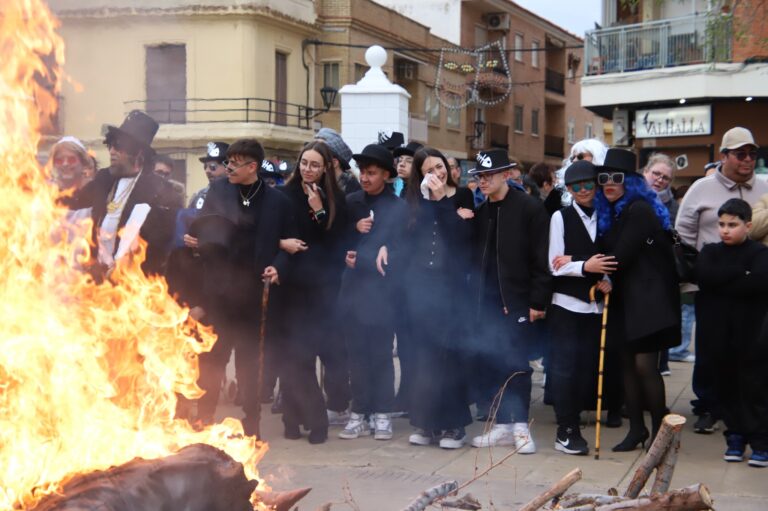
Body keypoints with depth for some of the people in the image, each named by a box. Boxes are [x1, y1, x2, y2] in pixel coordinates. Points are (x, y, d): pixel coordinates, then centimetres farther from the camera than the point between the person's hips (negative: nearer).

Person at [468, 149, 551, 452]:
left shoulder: (530, 209, -5)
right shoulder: (480, 212, 12)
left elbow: (541, 259, -8)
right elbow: (476, 257, 14)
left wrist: (538, 302, -12)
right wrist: (475, 299, 6)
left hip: (516, 301, -6)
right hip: (486, 302, 6)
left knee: (516, 364, -4)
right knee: (488, 364, 5)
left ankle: (520, 427, 7)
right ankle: (504, 426, 15)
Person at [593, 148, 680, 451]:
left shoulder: (639, 210, -14)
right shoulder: (609, 213, 12)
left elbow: (621, 256, -18)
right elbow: (608, 253, 11)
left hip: (649, 296, -8)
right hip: (624, 298, 8)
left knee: (644, 364, -11)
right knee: (627, 363, 10)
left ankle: (660, 429, 3)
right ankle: (636, 428, 19)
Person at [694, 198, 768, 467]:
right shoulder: (710, 252, 8)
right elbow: (703, 276, -11)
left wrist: (722, 282, -15)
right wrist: (740, 274, -14)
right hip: (718, 332, 3)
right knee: (726, 385, 8)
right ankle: (735, 437, 19)